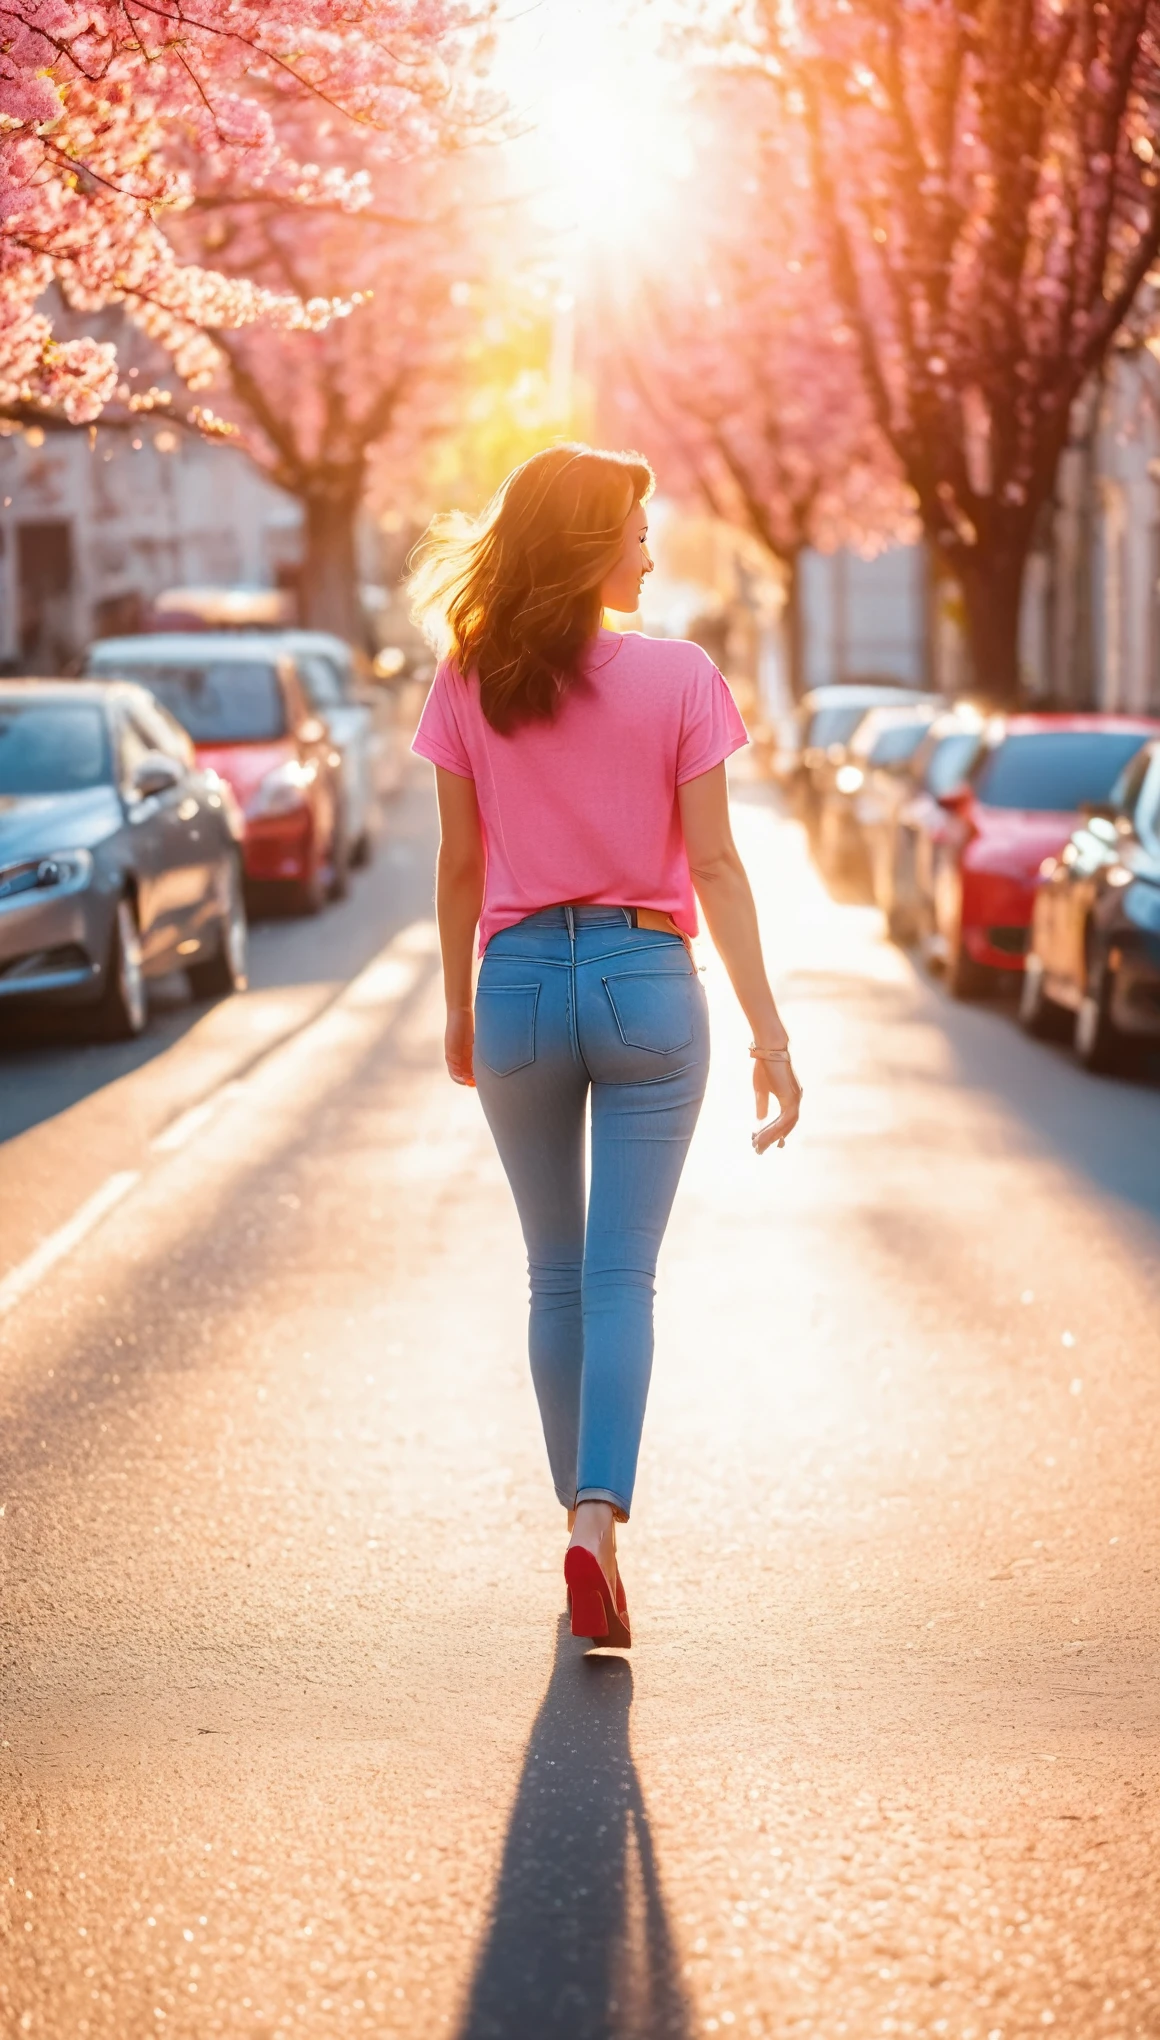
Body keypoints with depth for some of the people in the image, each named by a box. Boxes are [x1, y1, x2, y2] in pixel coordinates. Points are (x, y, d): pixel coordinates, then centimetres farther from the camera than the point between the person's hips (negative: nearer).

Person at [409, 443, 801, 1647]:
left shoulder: (468, 685, -1)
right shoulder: (678, 678, -6)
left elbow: (459, 864, 3)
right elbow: (713, 866, -7)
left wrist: (459, 1008, 16)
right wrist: (769, 1033, -4)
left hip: (521, 982, 2)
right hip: (646, 983, -2)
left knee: (556, 1276, 15)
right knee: (621, 1275, 0)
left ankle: (584, 1525, 23)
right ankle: (598, 1521, -16)